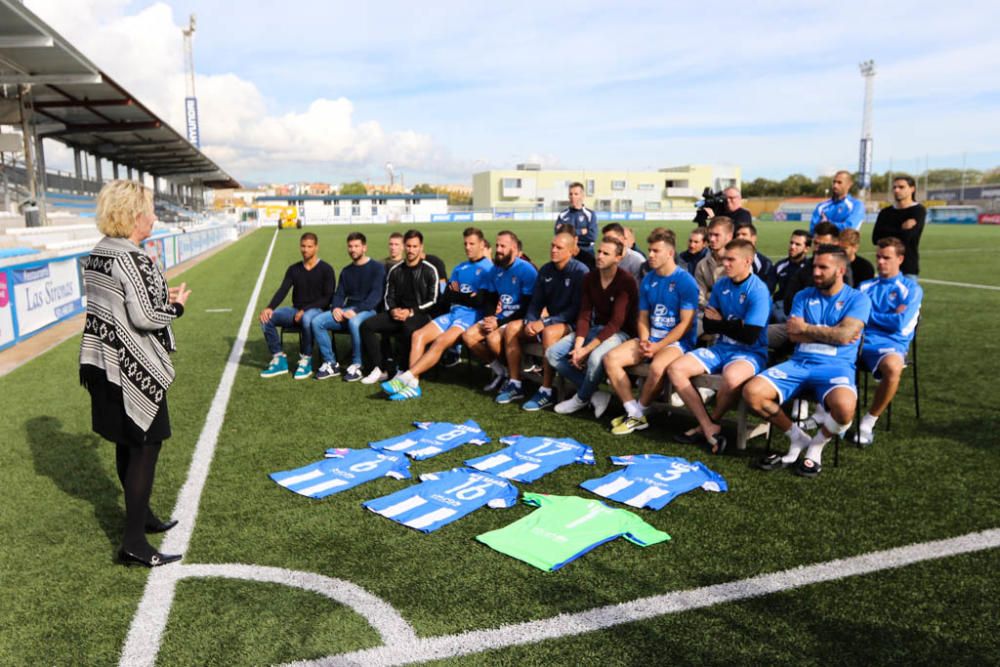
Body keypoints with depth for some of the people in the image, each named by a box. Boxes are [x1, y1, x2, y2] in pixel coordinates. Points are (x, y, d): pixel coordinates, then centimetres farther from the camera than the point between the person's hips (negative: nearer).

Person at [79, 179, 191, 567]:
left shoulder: (96, 255, 9)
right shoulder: (134, 259, -19)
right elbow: (144, 318, -22)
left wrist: (160, 296, 13)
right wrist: (177, 305, -5)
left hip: (102, 361, 9)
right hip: (134, 367, -9)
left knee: (126, 443, 18)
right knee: (146, 445, -1)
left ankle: (141, 516, 33)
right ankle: (134, 542, 2)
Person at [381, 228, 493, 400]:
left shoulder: (488, 268, -1)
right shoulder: (460, 268, 22)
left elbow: (481, 300, -10)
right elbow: (447, 296, 12)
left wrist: (458, 295, 2)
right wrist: (467, 296, -5)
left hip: (472, 316, -7)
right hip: (453, 313, 7)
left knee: (441, 341, -31)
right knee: (418, 335, -14)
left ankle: (405, 378, -33)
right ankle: (413, 384, -23)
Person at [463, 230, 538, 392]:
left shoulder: (527, 270, -13)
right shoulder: (495, 269, 9)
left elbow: (528, 307, -16)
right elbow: (488, 299, 18)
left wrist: (500, 322, -19)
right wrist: (490, 316, -5)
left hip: (518, 319, -7)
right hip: (498, 317, 7)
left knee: (493, 338, -32)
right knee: (468, 336, -11)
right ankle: (499, 371, 3)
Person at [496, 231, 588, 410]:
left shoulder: (580, 271, -14)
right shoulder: (545, 271, 5)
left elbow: (577, 309, -19)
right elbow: (536, 302, 7)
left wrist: (545, 322, -24)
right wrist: (530, 322, -15)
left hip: (572, 323, -7)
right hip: (549, 321, 7)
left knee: (549, 332, -37)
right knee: (511, 328, -9)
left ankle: (546, 392, -29)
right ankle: (515, 384, -4)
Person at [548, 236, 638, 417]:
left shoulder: (626, 281, -17)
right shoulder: (590, 278, 4)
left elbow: (616, 322, -22)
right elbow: (584, 315, 1)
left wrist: (586, 349, -24)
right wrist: (578, 345, -16)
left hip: (620, 332, -7)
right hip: (595, 328, 7)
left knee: (595, 357, -38)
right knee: (553, 353, -10)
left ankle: (582, 399, -7)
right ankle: (595, 395, -8)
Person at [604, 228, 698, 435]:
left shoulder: (686, 282, -10)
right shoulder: (648, 280, 9)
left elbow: (686, 323, -13)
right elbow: (643, 317, 13)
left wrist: (658, 346, -18)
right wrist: (644, 341, -7)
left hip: (677, 341, -6)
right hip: (650, 338, 6)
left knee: (657, 367, -37)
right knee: (611, 359, -15)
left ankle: (640, 411, -9)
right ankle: (634, 414, -11)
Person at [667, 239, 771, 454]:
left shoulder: (758, 291, -14)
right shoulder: (721, 285, 5)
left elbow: (749, 336, -19)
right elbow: (708, 325, 7)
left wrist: (720, 322, -5)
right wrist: (733, 325, -11)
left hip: (750, 352, -6)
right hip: (722, 347, 7)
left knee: (732, 377, -40)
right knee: (675, 369, -12)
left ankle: (710, 423, -8)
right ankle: (710, 429, -14)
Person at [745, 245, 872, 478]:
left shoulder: (858, 299, 5)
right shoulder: (803, 296, 15)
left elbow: (844, 335, -12)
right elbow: (794, 334, 1)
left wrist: (807, 328, -1)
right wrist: (830, 334, -3)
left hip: (835, 366, -3)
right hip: (799, 363, 4)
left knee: (844, 406, -38)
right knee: (752, 392, -21)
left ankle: (816, 445, -2)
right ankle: (798, 438, 2)